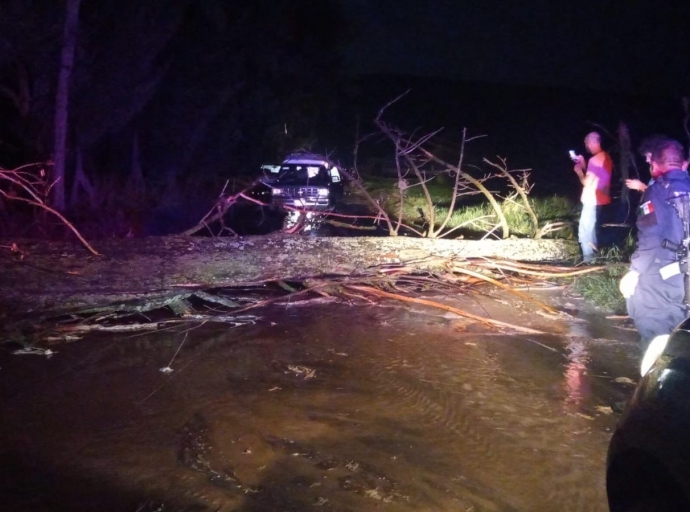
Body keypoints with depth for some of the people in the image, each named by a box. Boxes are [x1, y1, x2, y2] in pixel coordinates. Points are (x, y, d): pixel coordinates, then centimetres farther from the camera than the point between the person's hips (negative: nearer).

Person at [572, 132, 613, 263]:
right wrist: (583, 165, 12)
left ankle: (588, 258, -3)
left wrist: (579, 171, -5)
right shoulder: (606, 157, 11)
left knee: (584, 230, -4)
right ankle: (594, 254, 29)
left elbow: (587, 182, -21)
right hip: (601, 199, 10)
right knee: (591, 228, 21)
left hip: (592, 201, -10)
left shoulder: (595, 160, -20)